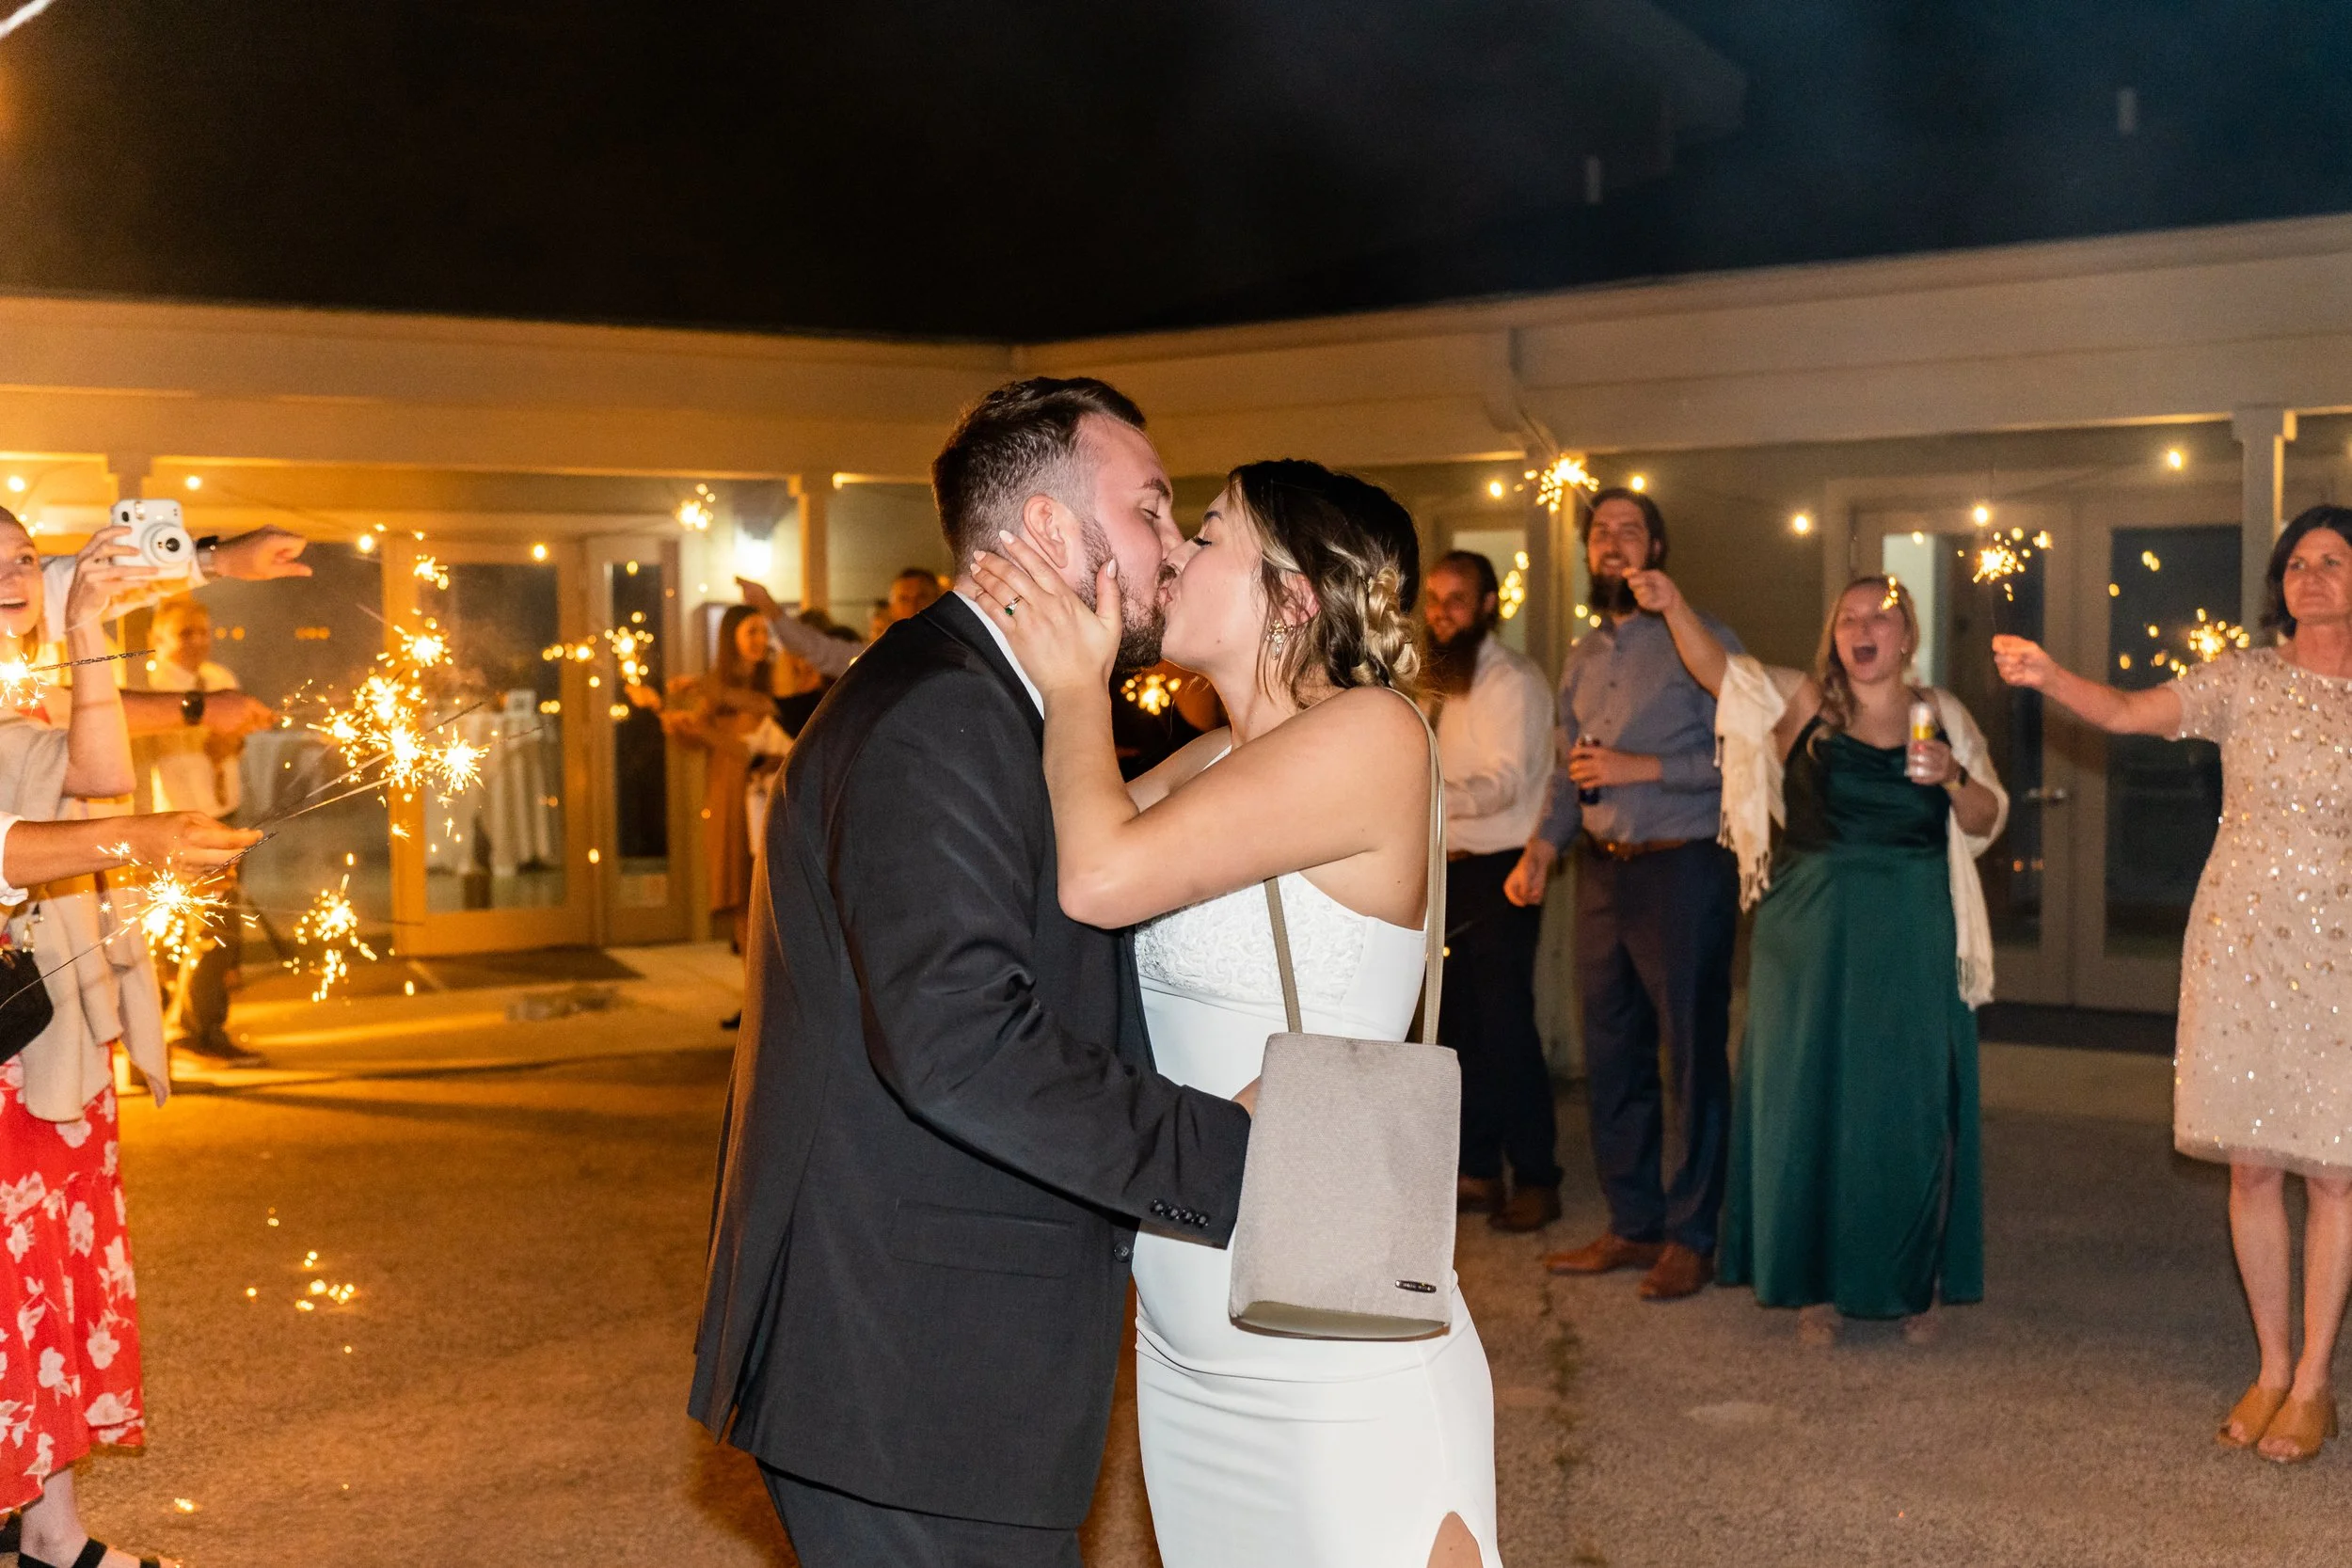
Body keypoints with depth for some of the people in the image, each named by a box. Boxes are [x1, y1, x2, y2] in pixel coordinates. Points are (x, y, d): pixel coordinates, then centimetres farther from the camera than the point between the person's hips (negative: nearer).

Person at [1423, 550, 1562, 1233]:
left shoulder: (1510, 680, -12)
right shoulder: (1452, 681, 17)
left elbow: (1506, 780, -25)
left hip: (1499, 871, -9)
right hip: (1456, 871, 9)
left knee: (1504, 1027, -8)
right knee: (1460, 1026, 10)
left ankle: (1536, 1180, 1)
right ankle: (1478, 1171, 18)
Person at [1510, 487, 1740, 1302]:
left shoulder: (1699, 638, -5)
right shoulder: (1582, 659, 16)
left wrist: (1644, 766, -18)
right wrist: (1540, 850, 3)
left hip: (1682, 869, -7)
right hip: (1602, 872, 7)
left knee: (1691, 1055, -1)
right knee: (1611, 1056, 10)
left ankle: (1690, 1236, 8)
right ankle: (1632, 1225, 21)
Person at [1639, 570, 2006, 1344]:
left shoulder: (1942, 716, 8)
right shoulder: (1805, 705, 2)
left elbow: (1987, 821, 8)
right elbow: (1717, 669, -10)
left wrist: (1953, 778, -11)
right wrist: (1675, 607, -25)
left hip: (1913, 942, 1)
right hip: (1812, 937, -1)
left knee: (1910, 1105, 4)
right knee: (1811, 1101, 3)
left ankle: (1914, 1285, 20)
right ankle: (1818, 1286, 16)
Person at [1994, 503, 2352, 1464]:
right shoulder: (2247, 682, 2)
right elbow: (2123, 712, -9)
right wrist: (2047, 677, -26)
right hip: (2242, 949, 1)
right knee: (2252, 1164, 5)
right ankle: (2272, 1367, 20)